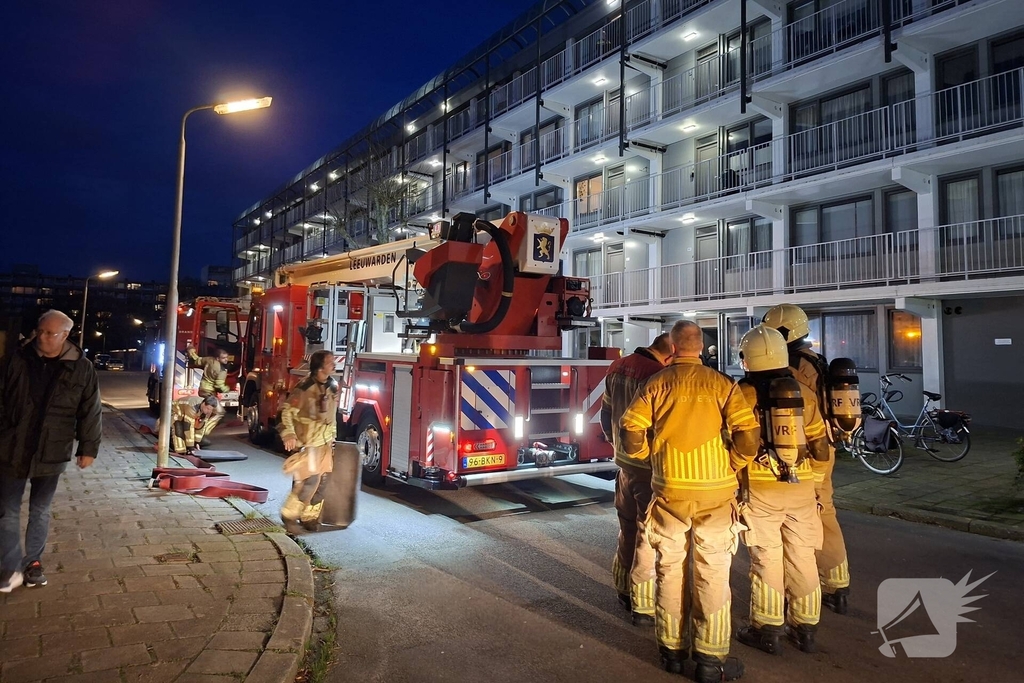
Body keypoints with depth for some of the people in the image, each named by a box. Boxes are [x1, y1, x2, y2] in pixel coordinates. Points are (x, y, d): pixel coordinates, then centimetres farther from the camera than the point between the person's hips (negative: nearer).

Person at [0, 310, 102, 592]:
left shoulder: (81, 368, -5)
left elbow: (90, 412, -2)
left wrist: (88, 448, -3)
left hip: (51, 454, 0)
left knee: (40, 511, 13)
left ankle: (32, 561, 27)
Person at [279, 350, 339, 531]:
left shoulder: (333, 386, 5)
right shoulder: (305, 387, -16)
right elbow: (288, 411, -13)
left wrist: (332, 436, 16)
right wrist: (289, 434, -20)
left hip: (324, 442, 7)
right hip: (306, 442, -7)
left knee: (320, 482, 9)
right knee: (309, 480, -10)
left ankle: (309, 517, 22)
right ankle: (289, 514, 10)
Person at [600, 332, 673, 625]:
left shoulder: (617, 367, 3)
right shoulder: (657, 376, -23)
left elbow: (606, 412, 12)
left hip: (624, 461, 8)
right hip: (651, 466, -8)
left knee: (628, 528, 20)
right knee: (650, 536, 4)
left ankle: (625, 590, 34)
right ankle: (644, 606, 14)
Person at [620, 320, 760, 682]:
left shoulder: (656, 384, -3)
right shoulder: (721, 384, -5)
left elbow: (630, 432, -8)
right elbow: (748, 437, -13)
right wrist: (731, 466, 4)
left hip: (669, 491, 1)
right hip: (715, 492, -1)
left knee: (669, 570, 14)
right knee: (712, 574, 8)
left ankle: (672, 651, 27)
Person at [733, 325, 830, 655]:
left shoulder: (743, 394, -10)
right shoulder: (804, 394, 1)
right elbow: (820, 447, 4)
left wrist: (737, 477, 9)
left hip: (760, 490, -3)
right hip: (801, 488, 3)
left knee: (766, 559, 6)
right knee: (802, 557, 14)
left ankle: (767, 629, 16)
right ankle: (805, 628, 26)